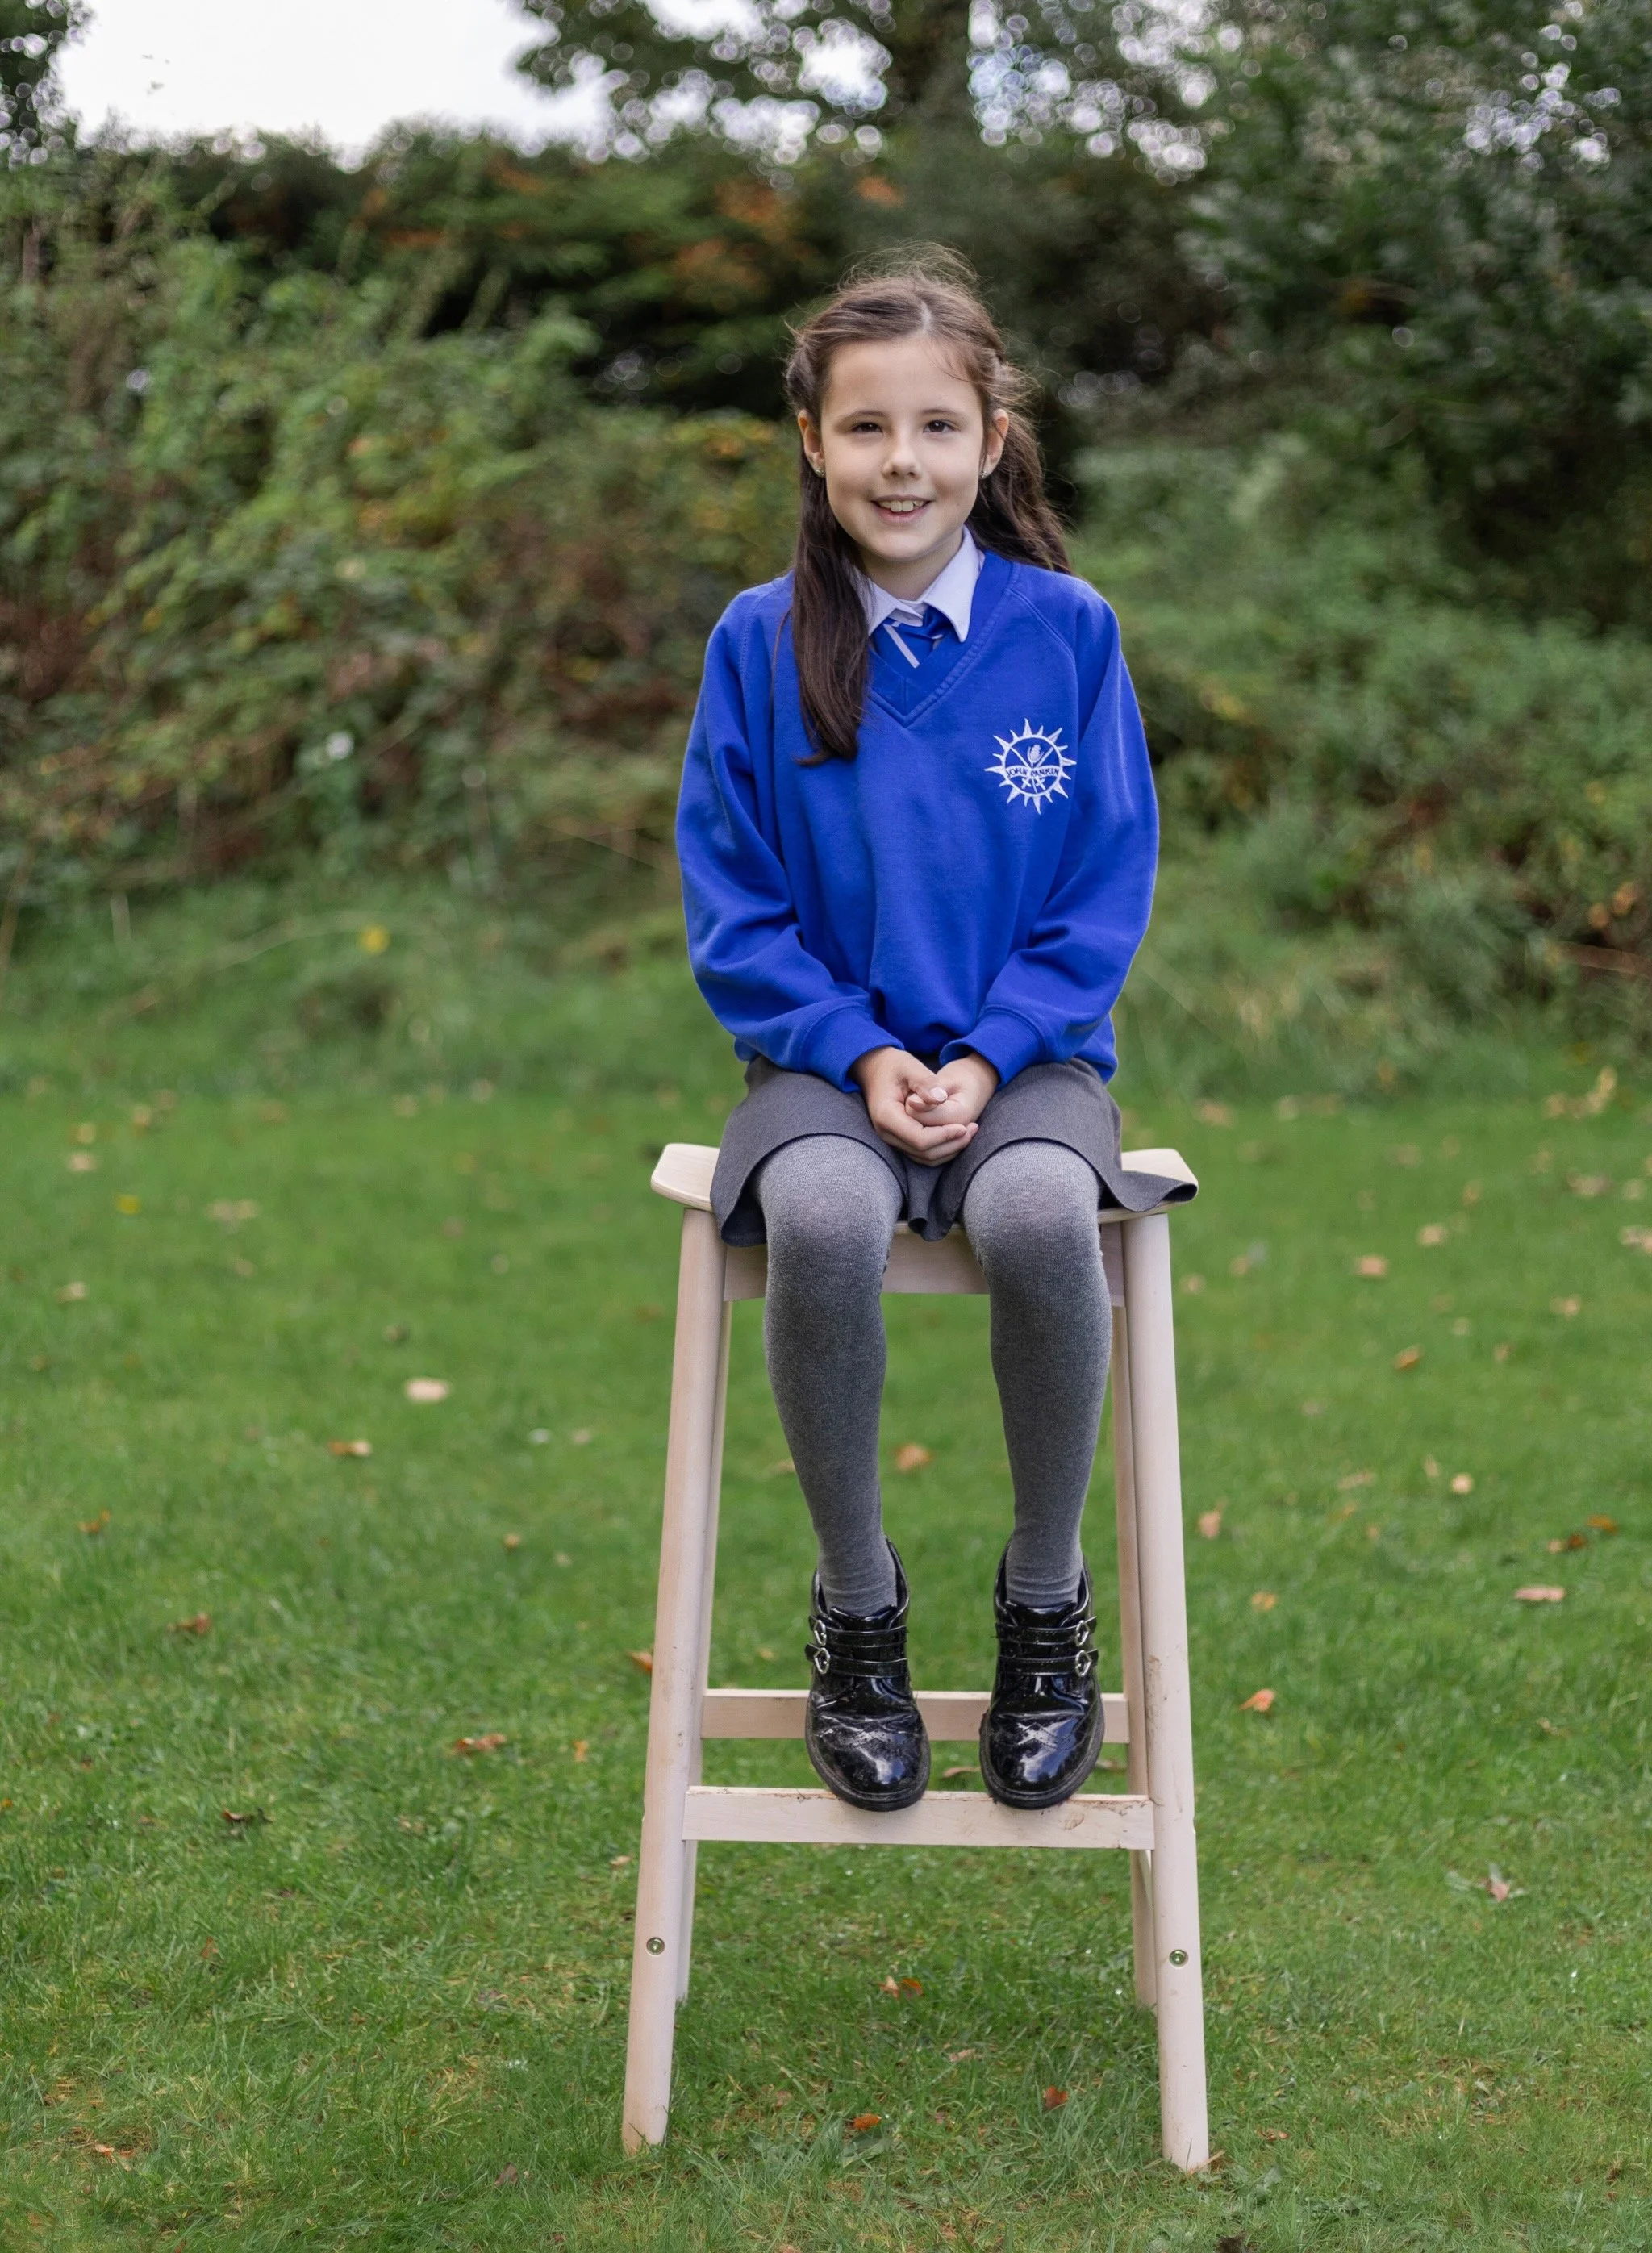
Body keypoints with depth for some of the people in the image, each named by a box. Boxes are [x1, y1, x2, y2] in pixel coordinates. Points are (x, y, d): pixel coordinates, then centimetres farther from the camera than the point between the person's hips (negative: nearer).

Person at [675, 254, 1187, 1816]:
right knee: (822, 1218, -34)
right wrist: (861, 1054, -11)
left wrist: (989, 1057, -11)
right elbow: (732, 905, 2)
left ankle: (1047, 1599, -10)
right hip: (825, 1056, 0)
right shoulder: (760, 642, 0)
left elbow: (1107, 890, 2)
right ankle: (856, 1603, -10)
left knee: (1039, 1213, -35)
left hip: (1024, 1055, 0)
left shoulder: (1065, 630, 0)